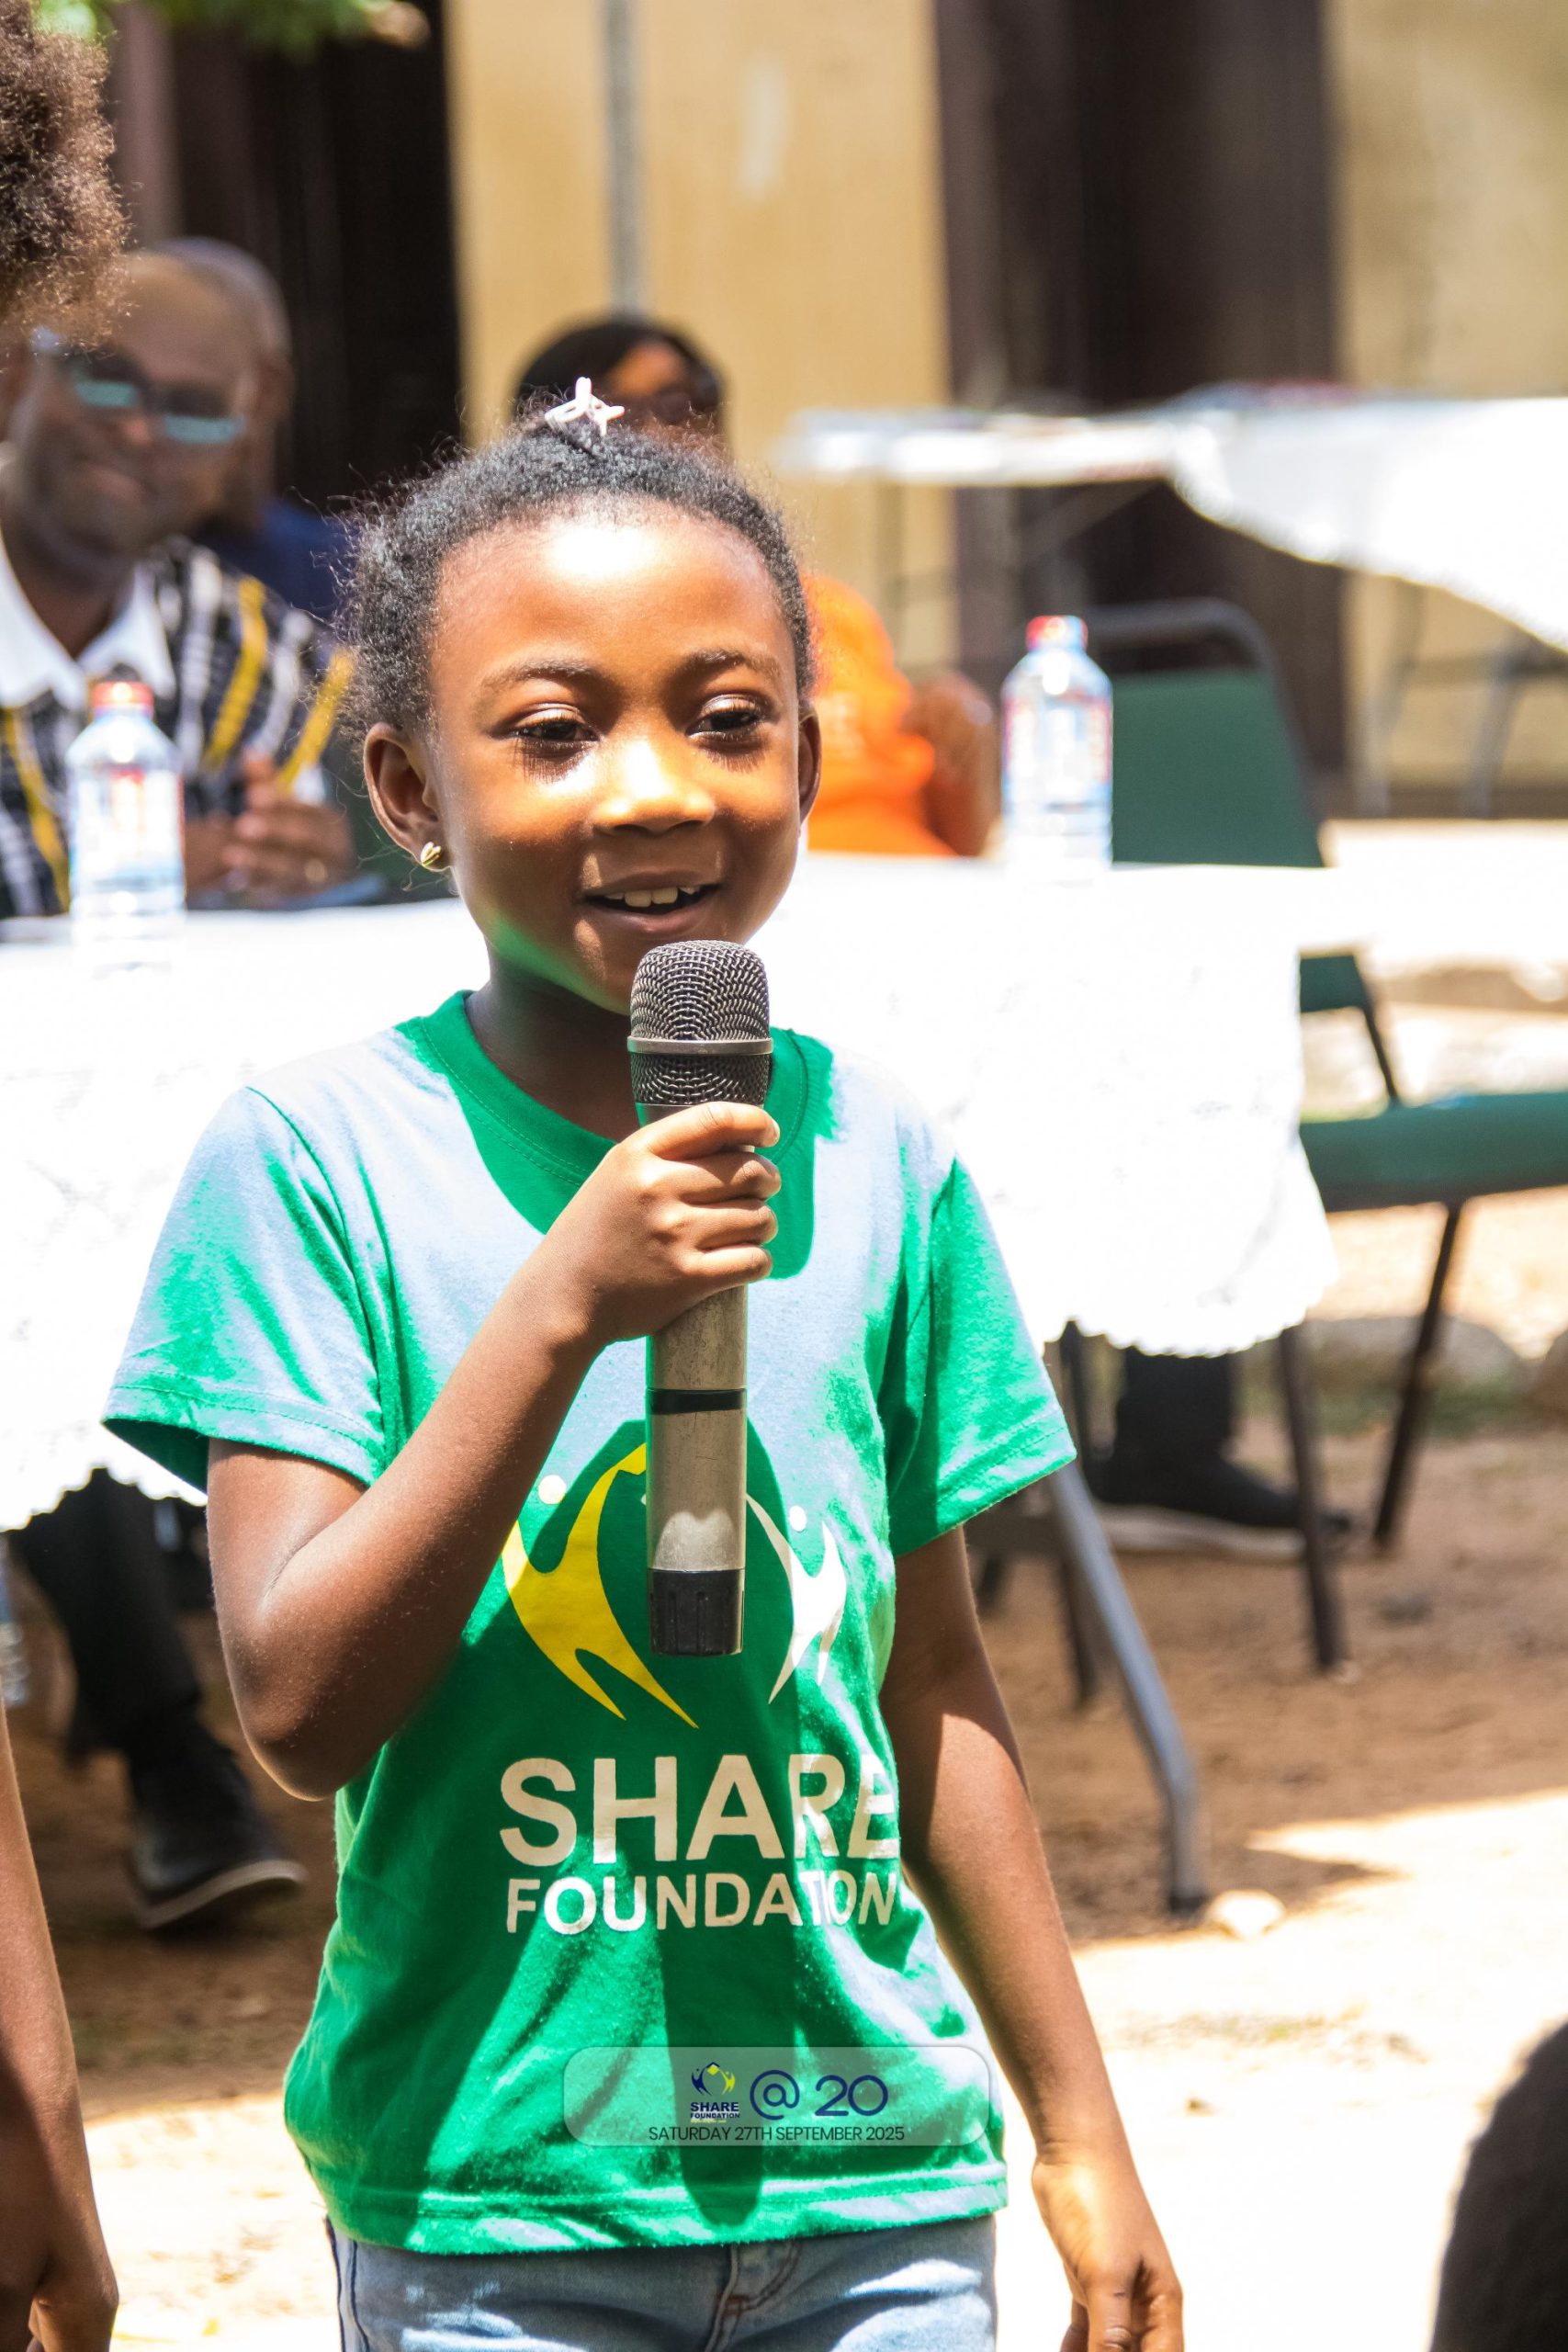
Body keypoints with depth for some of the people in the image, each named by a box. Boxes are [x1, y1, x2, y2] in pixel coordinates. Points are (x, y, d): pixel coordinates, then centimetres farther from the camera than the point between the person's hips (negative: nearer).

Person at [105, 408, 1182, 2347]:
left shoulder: (879, 1163, 3)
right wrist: (563, 1305, -22)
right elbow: (303, 1709, -14)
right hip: (491, 2189, -3)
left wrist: (1078, 2130, 14)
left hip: (872, 2165, 3)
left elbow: (937, 1697, 11)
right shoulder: (314, 1162, -8)